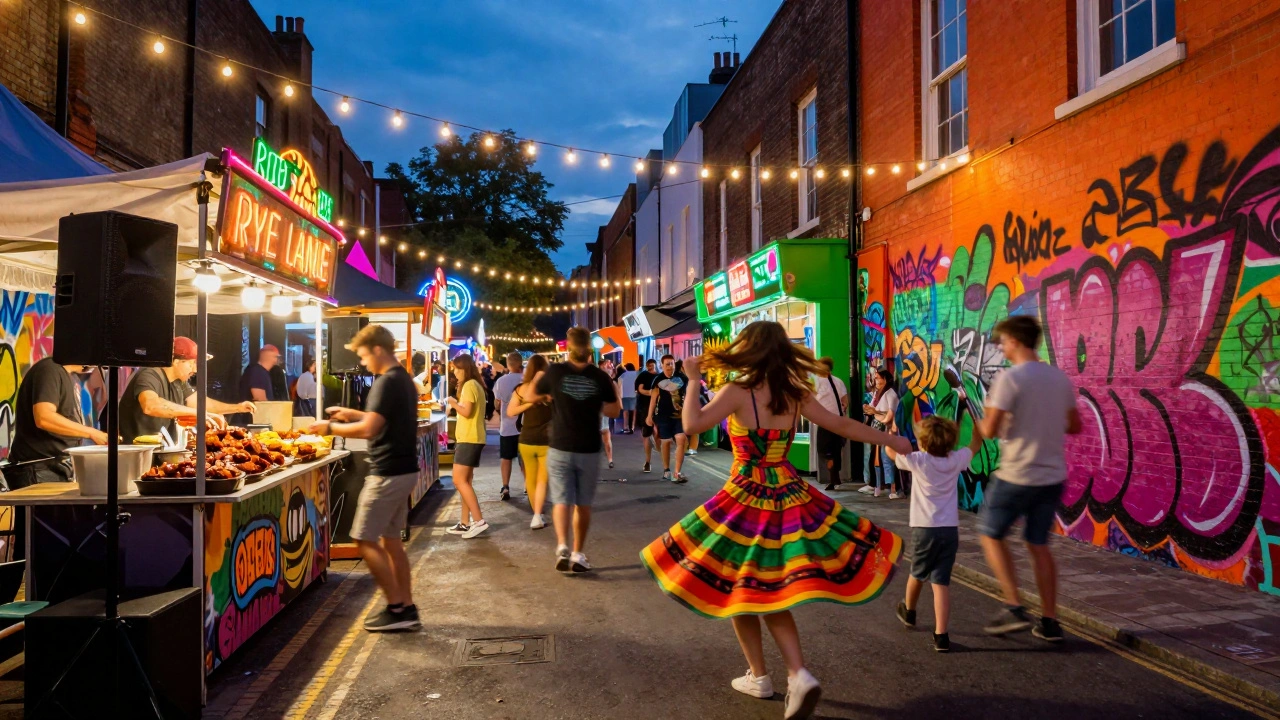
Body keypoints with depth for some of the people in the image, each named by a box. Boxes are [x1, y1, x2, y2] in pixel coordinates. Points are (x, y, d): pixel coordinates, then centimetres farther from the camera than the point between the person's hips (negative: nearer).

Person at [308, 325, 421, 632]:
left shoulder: (387, 382, -18)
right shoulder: (404, 379, 13)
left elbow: (369, 430, -24)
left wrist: (331, 427, -12)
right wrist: (351, 413, 18)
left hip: (388, 473, -10)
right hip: (404, 469, 10)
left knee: (366, 541, -1)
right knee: (390, 540, 15)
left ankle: (396, 608, 2)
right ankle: (407, 608, 17)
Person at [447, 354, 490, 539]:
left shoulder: (469, 385, -13)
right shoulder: (475, 385, 18)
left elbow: (467, 412, -21)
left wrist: (454, 403, -7)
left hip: (469, 439, -10)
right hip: (471, 438, 10)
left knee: (459, 481, -12)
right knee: (464, 481, 11)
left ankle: (479, 520, -16)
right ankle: (465, 523, 13)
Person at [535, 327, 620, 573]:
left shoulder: (555, 372, -7)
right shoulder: (600, 376, -4)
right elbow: (614, 411, 6)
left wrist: (539, 378, 28)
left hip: (560, 448, -1)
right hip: (589, 450, 1)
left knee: (561, 500, 3)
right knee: (583, 504, 13)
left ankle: (562, 547, -17)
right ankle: (578, 555, 17)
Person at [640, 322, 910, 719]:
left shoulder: (737, 392, -12)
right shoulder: (797, 394, 2)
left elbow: (692, 424, -22)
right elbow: (843, 425, 9)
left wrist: (693, 380, -7)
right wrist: (892, 440, 22)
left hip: (746, 502, -5)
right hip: (790, 498, 5)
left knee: (737, 590, 14)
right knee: (772, 594, 16)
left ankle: (758, 676, 24)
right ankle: (799, 675, 2)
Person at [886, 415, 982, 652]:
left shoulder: (918, 461, -8)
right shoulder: (956, 460, 1)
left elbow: (890, 450, 5)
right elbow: (975, 444, 20)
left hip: (924, 528, -1)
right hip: (950, 529, 2)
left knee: (917, 573, 21)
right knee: (941, 582, -1)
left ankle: (909, 612, 47)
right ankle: (941, 635, -8)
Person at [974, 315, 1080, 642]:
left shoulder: (1010, 379, -15)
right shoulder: (1060, 378, 6)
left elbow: (989, 431, -17)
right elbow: (1074, 425, 15)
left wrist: (979, 414, 3)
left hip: (1016, 475, -6)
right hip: (1052, 476, 6)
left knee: (991, 534, 12)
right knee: (1039, 545, 15)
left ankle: (1014, 608, 5)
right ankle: (1049, 622, 17)